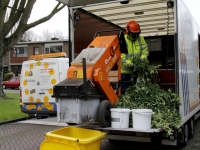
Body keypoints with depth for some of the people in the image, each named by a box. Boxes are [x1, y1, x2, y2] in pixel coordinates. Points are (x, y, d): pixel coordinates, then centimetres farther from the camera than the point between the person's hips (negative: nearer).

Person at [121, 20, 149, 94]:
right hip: (126, 70, -4)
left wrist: (142, 59, -17)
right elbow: (121, 54, -15)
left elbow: (145, 51, 4)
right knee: (125, 90, 7)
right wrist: (128, 63, -29)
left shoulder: (141, 39, 5)